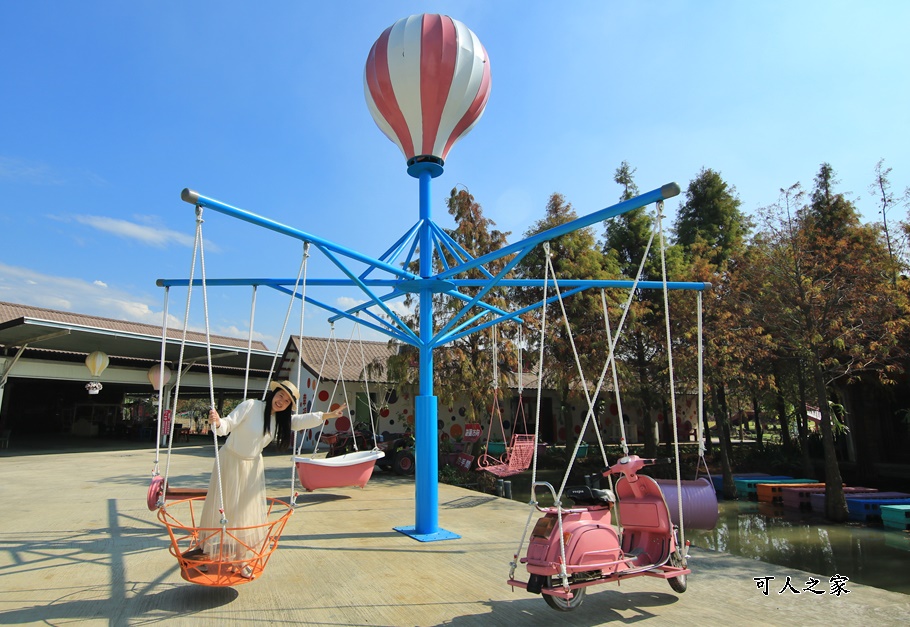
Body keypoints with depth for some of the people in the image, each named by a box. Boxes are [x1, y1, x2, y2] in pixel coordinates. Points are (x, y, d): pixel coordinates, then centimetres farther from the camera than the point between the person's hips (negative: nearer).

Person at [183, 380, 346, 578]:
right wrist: (217, 422, -43)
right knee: (221, 510, 4)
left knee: (249, 512, 8)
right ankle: (206, 553, 26)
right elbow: (228, 425, -21)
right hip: (231, 461, -5)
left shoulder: (281, 418, 1)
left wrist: (328, 415, -20)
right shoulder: (250, 406, -18)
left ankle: (241, 559, 23)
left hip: (253, 466, 5)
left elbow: (302, 420, -9)